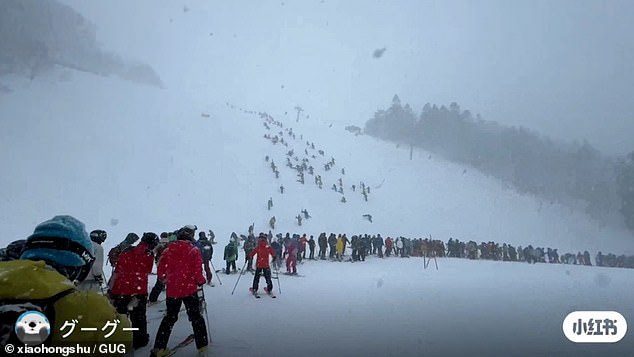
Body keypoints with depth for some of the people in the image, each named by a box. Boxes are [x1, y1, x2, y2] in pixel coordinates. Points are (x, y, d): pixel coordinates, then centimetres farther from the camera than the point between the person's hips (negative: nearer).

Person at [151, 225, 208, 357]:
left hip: (172, 290, 3)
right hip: (189, 289, -3)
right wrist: (201, 281, 6)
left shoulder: (168, 250, -2)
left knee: (170, 318, 19)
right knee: (196, 317, 13)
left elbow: (160, 271, 2)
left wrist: (165, 280, 21)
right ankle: (202, 345, 17)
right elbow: (197, 272, -14)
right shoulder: (194, 251, -11)